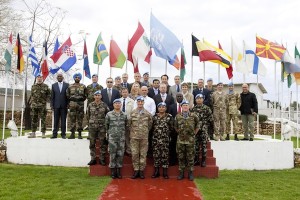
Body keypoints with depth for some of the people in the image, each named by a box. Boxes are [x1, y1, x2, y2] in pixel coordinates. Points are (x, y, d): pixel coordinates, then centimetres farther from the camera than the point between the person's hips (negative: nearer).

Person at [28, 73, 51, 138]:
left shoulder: (45, 86, 1)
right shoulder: (33, 86, 11)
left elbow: (49, 94, 6)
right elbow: (32, 95, 19)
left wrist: (45, 101, -2)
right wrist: (32, 102, 9)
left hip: (42, 106, -3)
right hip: (34, 105, 3)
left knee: (43, 120, -1)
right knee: (34, 119, 7)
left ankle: (43, 133, 4)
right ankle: (33, 133, 13)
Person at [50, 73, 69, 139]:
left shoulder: (67, 85, 5)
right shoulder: (54, 85, 9)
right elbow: (52, 96, 8)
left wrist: (68, 104, -3)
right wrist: (51, 105, 1)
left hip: (64, 106, -1)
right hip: (56, 105, 1)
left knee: (63, 120, 2)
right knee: (56, 120, 3)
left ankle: (63, 134, 8)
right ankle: (54, 134, 7)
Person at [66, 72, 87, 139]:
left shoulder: (83, 86, 8)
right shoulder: (70, 86, 10)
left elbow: (85, 95, 8)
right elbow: (67, 95, 12)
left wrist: (81, 100, 2)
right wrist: (71, 100, 6)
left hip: (80, 104, -1)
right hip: (72, 104, 1)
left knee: (80, 119, 1)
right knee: (72, 119, 0)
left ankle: (79, 134, 6)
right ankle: (72, 133, 4)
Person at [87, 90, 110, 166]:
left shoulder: (104, 105, -2)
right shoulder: (90, 105, 2)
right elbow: (87, 115, 12)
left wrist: (104, 122, 5)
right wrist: (91, 122, 11)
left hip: (102, 127, -1)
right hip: (92, 127, 1)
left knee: (102, 144, 3)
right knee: (92, 144, 6)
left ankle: (102, 159, 13)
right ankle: (93, 159, 16)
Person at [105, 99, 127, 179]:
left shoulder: (124, 115, 7)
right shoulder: (109, 114, 1)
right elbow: (106, 125, 7)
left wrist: (123, 133, 9)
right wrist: (109, 133, 9)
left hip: (121, 138, 2)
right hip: (112, 138, -2)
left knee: (120, 154, 4)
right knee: (112, 154, 0)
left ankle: (119, 171, 14)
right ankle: (113, 171, 10)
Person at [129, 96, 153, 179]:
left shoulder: (147, 113, 2)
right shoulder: (132, 112, 2)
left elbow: (150, 124, 11)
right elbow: (129, 123, 8)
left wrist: (145, 131, 11)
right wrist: (133, 131, 8)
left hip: (144, 137, 0)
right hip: (134, 137, 0)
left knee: (143, 154, 4)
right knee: (134, 154, 1)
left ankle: (141, 170, 13)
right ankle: (136, 170, 12)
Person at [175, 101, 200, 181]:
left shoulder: (193, 116, -2)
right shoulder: (178, 116, 2)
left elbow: (198, 126, 10)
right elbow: (175, 127, 15)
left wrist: (194, 133, 7)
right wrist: (179, 132, 11)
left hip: (190, 140, -1)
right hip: (180, 140, 2)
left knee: (190, 157, 4)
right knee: (181, 157, 7)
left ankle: (191, 173, 14)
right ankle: (181, 172, 17)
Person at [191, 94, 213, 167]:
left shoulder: (206, 108, -2)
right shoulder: (193, 109, 8)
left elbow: (210, 119, -2)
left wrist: (205, 124, -4)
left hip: (204, 130, -3)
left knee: (204, 145, 0)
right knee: (196, 145, 7)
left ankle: (203, 160, 9)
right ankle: (196, 160, 17)